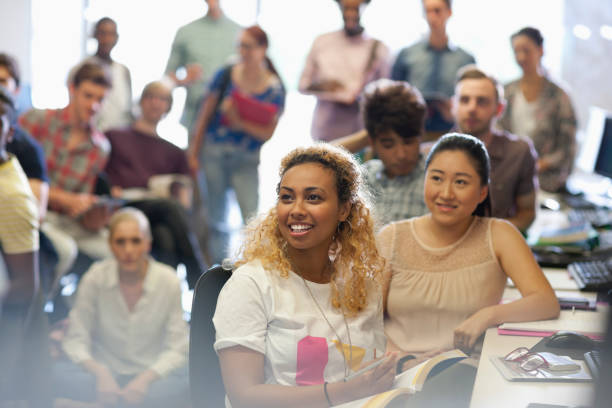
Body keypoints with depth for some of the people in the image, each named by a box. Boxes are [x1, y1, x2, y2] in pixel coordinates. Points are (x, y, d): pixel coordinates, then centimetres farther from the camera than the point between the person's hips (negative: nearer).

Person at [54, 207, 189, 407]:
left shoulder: (168, 280, -8)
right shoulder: (95, 277, -6)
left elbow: (177, 348, -7)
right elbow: (75, 340, -5)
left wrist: (146, 378, -24)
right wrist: (100, 373, -23)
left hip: (152, 374, -1)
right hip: (106, 371, 1)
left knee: (189, 381, -35)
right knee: (57, 373, -30)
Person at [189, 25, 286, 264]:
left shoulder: (274, 89, -3)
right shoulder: (226, 76, 0)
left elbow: (270, 132, -5)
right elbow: (205, 114, 6)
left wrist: (240, 123, -19)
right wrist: (194, 152, 6)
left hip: (247, 161, -2)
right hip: (214, 154, 2)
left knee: (252, 219, -11)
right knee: (215, 219, 8)